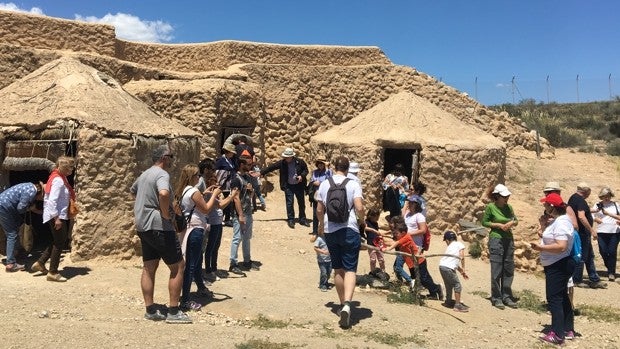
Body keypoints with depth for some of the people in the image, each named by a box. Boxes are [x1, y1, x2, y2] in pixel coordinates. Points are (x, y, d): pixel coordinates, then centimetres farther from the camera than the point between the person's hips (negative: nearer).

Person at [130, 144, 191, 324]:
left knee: (149, 268, 12)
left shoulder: (145, 174, 16)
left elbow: (133, 190, 35)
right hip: (158, 226, -10)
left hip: (143, 226, 10)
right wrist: (166, 213, -20)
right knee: (178, 266, -1)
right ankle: (173, 312, 1)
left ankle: (150, 310, 17)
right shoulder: (162, 174, -14)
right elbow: (164, 194, -36)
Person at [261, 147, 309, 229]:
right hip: (288, 186, -1)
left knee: (301, 203, 10)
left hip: (299, 185, 1)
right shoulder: (282, 163, -9)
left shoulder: (300, 162, -9)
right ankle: (291, 220, 11)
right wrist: (261, 173, -16)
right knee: (289, 203, -2)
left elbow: (306, 170, 4)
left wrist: (302, 176, -15)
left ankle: (302, 219, 25)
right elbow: (271, 167, -10)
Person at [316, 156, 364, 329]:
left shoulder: (324, 184, 5)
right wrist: (361, 220, 6)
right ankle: (347, 304, -23)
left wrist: (321, 224, 26)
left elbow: (319, 210, 8)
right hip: (349, 230, -3)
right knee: (350, 269, -3)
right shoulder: (353, 185, -4)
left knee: (338, 269, 14)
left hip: (330, 231, 3)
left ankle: (342, 304, 23)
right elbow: (359, 208, -14)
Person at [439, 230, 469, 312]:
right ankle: (457, 305, 0)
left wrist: (462, 272, 19)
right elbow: (462, 257, -8)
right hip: (448, 268, -7)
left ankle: (448, 301, 41)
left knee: (449, 285, 26)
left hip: (442, 266, 7)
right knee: (457, 285, 0)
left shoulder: (449, 247, 26)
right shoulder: (459, 244, 8)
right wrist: (463, 269, -3)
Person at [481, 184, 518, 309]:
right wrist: (499, 225, -13)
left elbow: (516, 220, 16)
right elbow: (484, 222, -3)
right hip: (496, 239, -6)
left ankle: (506, 297, 21)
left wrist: (512, 223, -6)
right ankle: (496, 298, 9)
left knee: (509, 270, 10)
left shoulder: (509, 207, 6)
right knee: (496, 271, -2)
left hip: (509, 240, 6)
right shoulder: (490, 207, -8)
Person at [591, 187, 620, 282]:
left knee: (612, 252, -5)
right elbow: (593, 217, 1)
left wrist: (608, 213, -11)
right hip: (602, 232, 0)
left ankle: (611, 272, 4)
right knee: (603, 252, -1)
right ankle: (609, 268, 23)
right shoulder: (598, 205, 6)